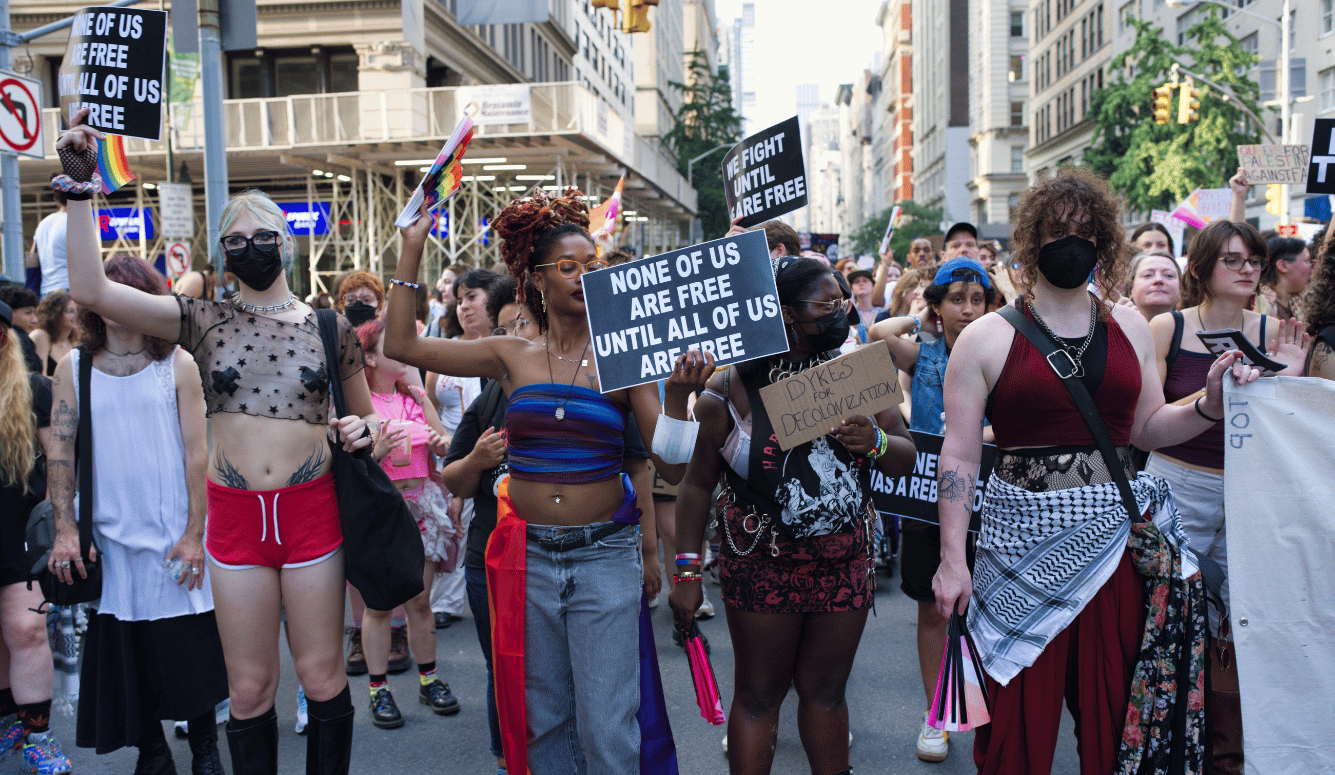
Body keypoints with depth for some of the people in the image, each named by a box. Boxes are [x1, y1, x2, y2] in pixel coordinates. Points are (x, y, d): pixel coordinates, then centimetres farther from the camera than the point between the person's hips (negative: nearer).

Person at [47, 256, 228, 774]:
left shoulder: (177, 365, -1)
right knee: (127, 652, 8)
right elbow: (60, 451, 3)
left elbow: (197, 453, -4)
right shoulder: (73, 368, 4)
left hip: (176, 534, -2)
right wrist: (65, 528, -6)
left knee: (192, 650, 5)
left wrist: (194, 534, -9)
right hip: (111, 537, 2)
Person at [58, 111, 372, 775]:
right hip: (235, 517, 1)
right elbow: (91, 290, -8)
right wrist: (81, 186, -12)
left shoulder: (330, 327, 4)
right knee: (249, 687, 9)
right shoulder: (205, 322, 3)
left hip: (312, 510, 0)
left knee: (322, 677, 8)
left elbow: (367, 417, 15)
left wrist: (360, 432, -8)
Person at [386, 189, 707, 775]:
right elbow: (401, 344, 1)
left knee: (605, 727, 0)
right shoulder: (512, 357, 3)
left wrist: (677, 394, -22)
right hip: (526, 555, 2)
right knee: (540, 720, 14)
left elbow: (672, 468, -5)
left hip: (604, 555, -2)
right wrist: (412, 248, 1)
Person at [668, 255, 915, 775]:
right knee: (758, 694, 8)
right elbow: (698, 484, -4)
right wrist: (687, 572, -6)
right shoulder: (733, 388, -8)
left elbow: (906, 460, 6)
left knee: (826, 690, 15)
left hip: (845, 562, 3)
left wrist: (875, 442, -17)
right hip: (763, 567, -3)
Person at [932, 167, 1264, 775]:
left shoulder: (1129, 328, 10)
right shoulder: (985, 338, -2)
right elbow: (959, 457, -3)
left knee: (1115, 710, 11)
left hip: (1118, 539, 3)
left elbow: (1147, 427, 17)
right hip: (1025, 543, -3)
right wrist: (952, 559, -8)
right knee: (1018, 720, 5)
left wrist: (1209, 406, -2)